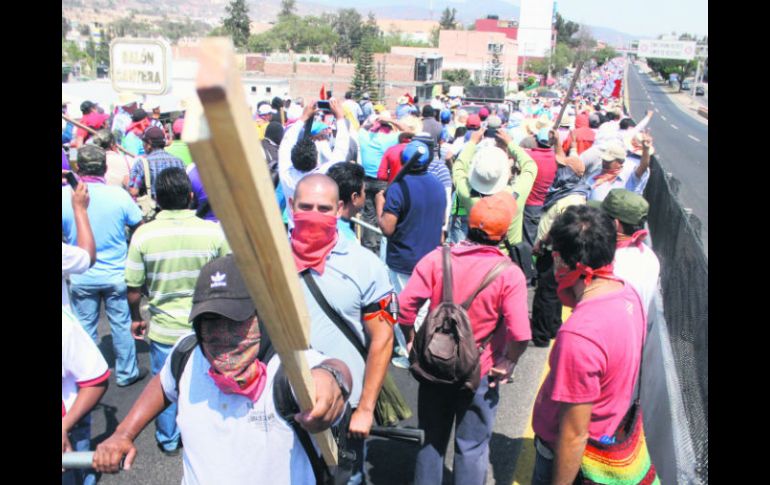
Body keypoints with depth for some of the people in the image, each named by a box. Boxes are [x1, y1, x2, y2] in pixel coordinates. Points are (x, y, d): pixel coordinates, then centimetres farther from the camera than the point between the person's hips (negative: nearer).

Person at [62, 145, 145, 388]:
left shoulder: (65, 195, -13)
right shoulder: (119, 194, -13)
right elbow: (138, 227, -3)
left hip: (81, 278, 1)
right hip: (116, 275, 0)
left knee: (85, 328, 15)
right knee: (121, 325, 13)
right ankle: (126, 373, 26)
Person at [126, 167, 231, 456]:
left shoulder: (144, 234, -14)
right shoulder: (214, 231, -16)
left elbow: (134, 290, -8)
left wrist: (136, 319, 12)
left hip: (163, 328, 1)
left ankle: (168, 441, 40)